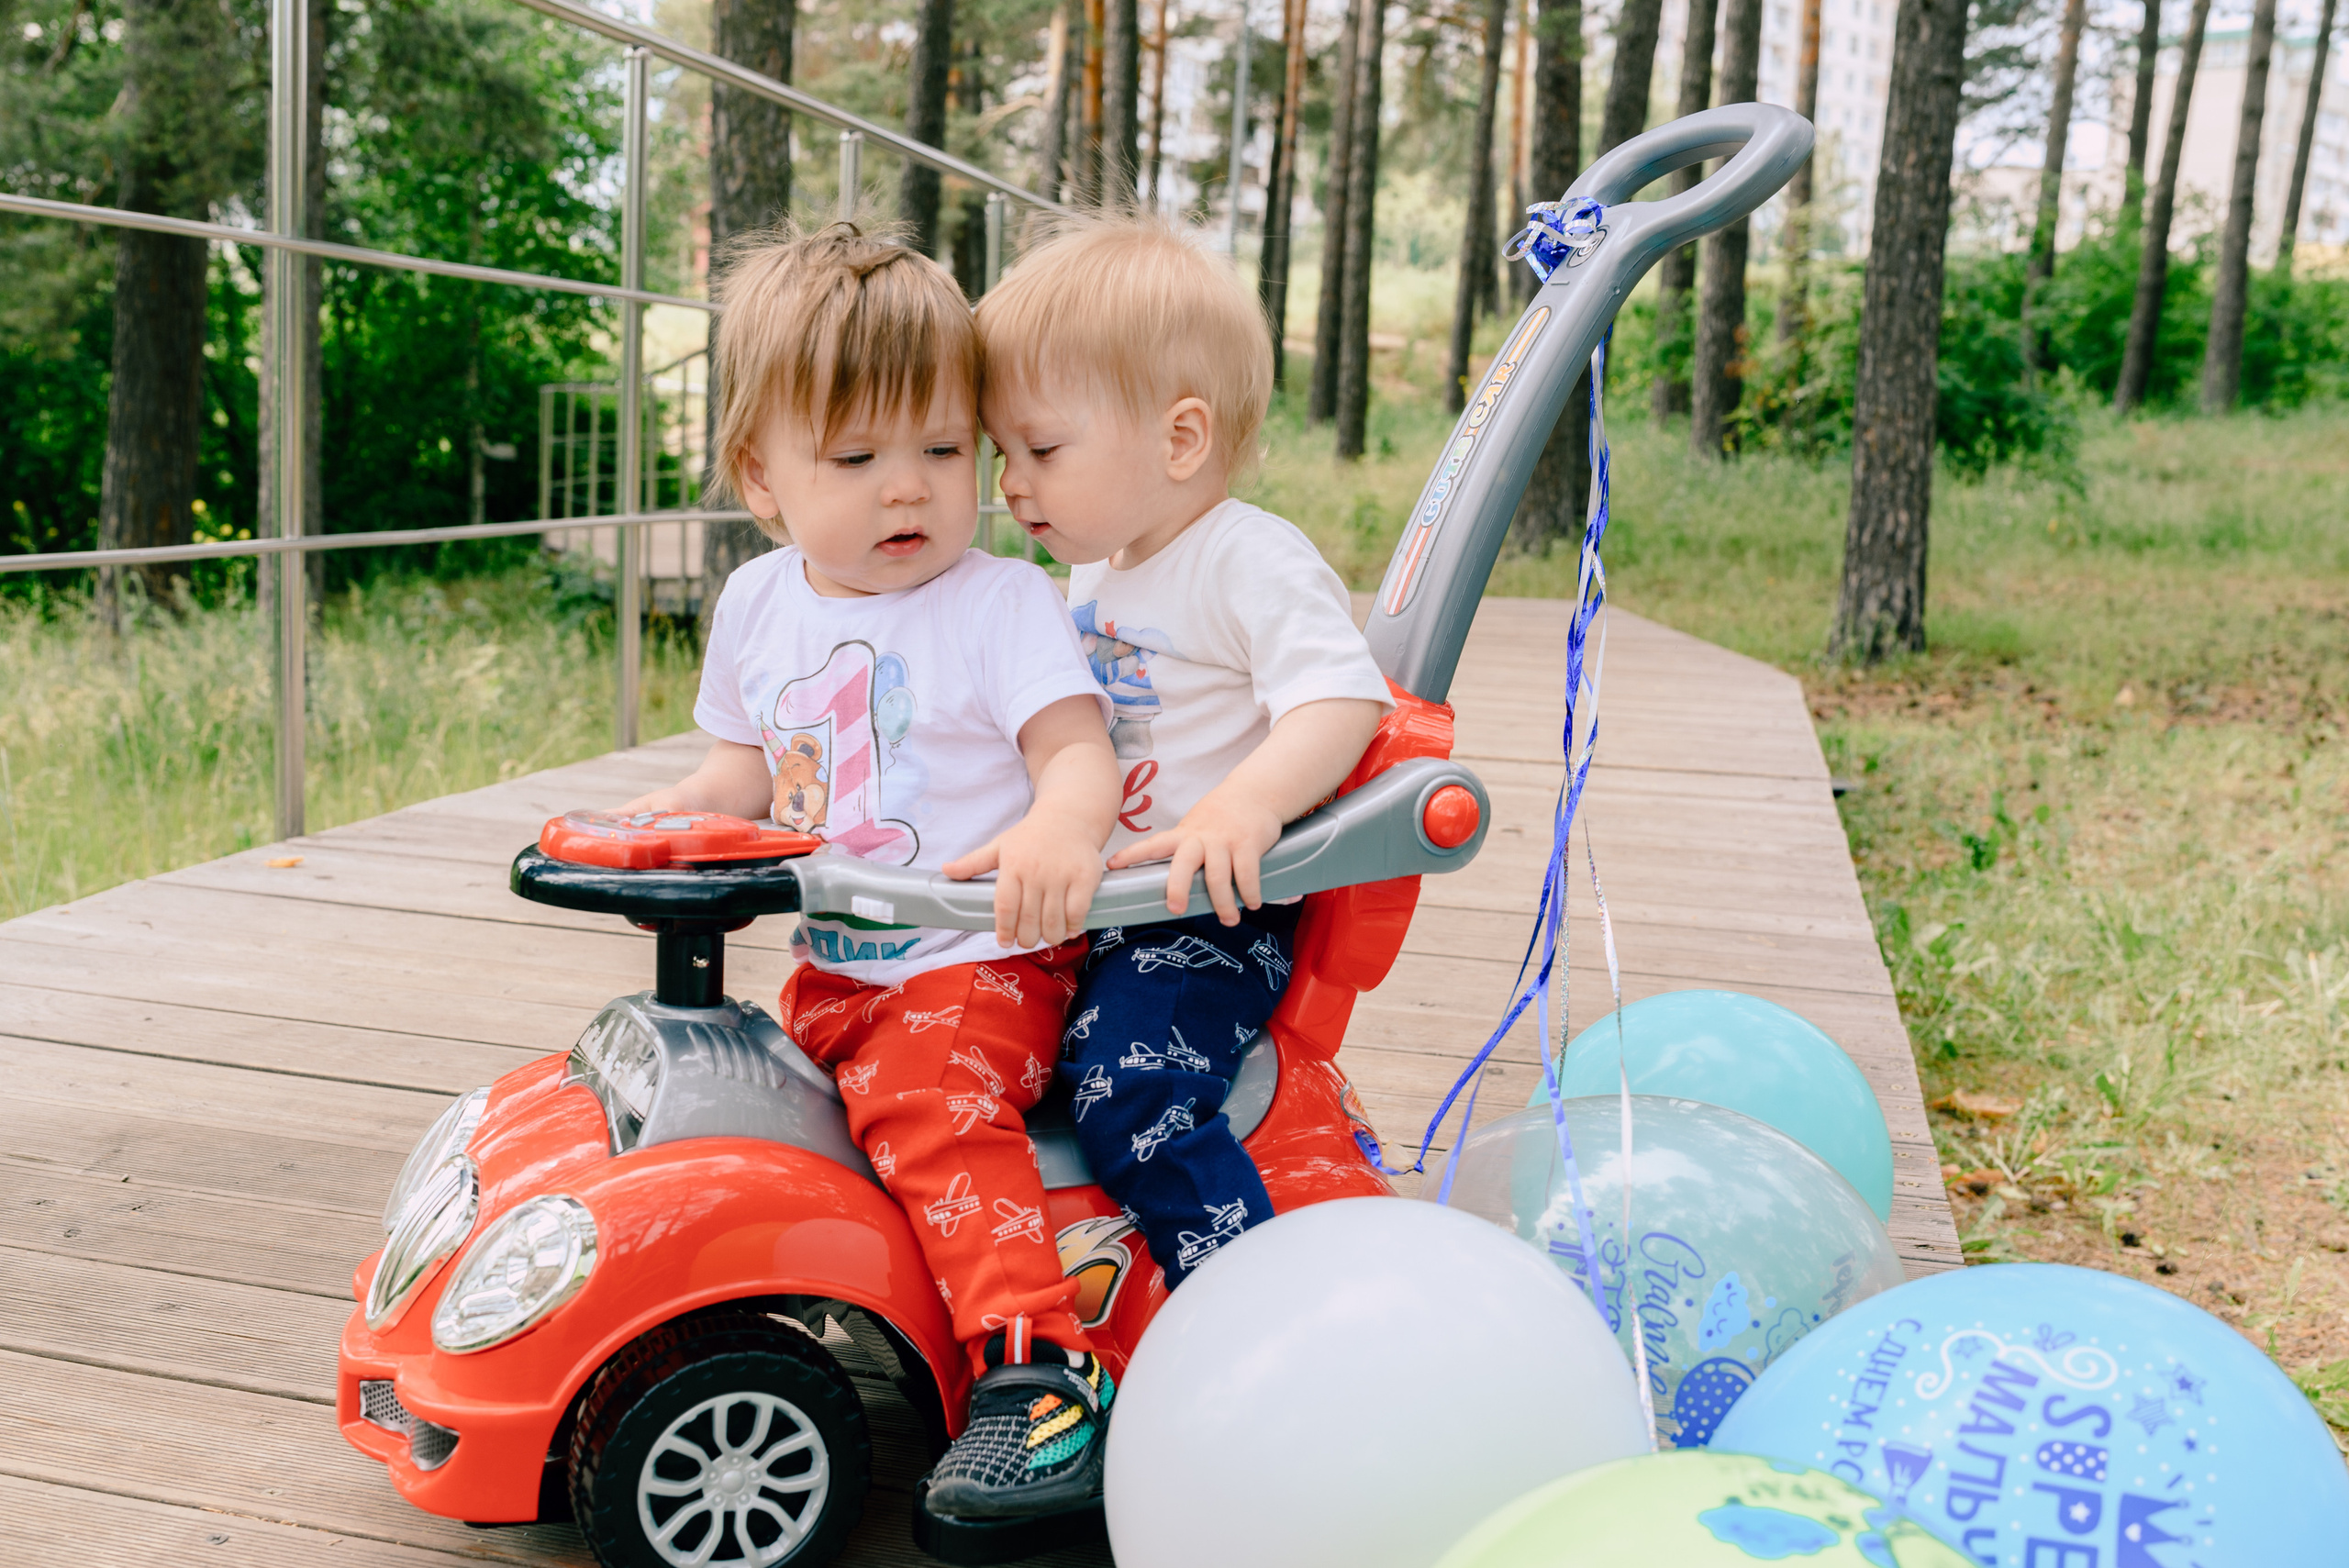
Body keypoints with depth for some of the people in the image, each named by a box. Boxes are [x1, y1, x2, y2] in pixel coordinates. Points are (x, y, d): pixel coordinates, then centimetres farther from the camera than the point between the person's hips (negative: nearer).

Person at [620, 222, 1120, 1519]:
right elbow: (745, 768, 21)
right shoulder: (757, 604, 8)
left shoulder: (1002, 602, -10)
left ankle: (1040, 1365, -29)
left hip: (982, 958, -7)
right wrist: (666, 821, 2)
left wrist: (1059, 829, -41)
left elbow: (1079, 750, -19)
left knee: (929, 1103, -29)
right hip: (831, 966, 7)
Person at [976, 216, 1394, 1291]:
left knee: (1127, 1080, -28)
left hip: (1206, 914, -9)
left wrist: (1247, 804, -40)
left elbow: (1340, 701, -25)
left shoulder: (1254, 564, -12)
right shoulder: (1092, 574, 16)